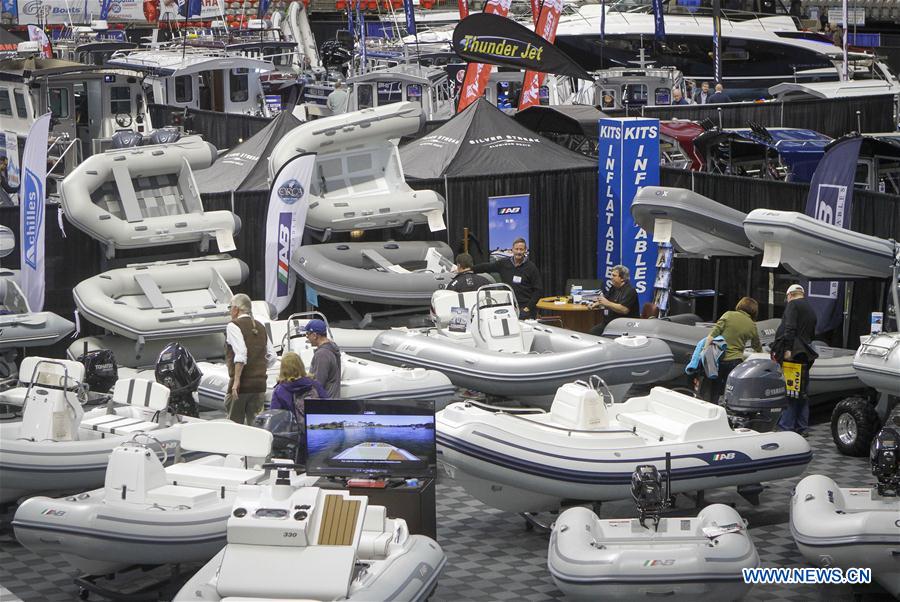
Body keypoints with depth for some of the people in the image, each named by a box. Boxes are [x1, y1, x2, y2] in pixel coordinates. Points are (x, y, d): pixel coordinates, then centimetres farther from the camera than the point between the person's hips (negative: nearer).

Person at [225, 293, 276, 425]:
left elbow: (241, 354, -20)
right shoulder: (260, 327, 16)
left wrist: (236, 380, -21)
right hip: (260, 383, 6)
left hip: (241, 384, -6)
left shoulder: (233, 326, -6)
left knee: (235, 424, 0)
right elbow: (272, 357, 15)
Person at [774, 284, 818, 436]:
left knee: (788, 392, -9)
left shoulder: (793, 305, -4)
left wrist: (787, 349, -21)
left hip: (792, 355, -8)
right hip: (805, 355, 8)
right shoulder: (811, 310, 22)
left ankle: (785, 428, -11)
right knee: (802, 392, 14)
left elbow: (790, 328, -17)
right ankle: (802, 428, 19)